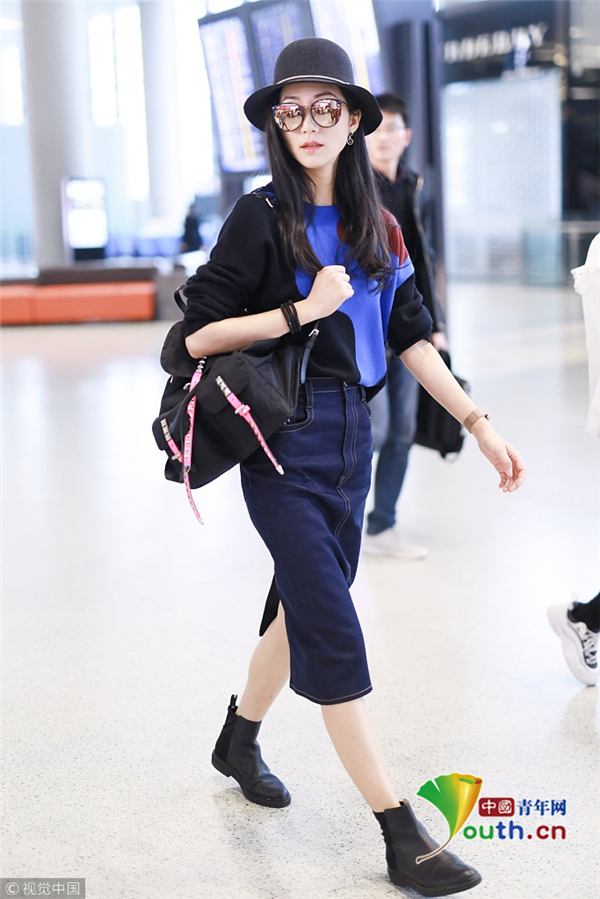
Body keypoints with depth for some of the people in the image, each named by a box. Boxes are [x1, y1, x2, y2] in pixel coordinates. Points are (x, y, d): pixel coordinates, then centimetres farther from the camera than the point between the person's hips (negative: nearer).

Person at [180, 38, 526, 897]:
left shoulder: (375, 224, 9)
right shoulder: (262, 218, -7)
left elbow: (410, 337, 10)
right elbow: (198, 334, -9)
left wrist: (479, 423, 5)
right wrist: (304, 310, -18)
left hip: (350, 437, 7)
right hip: (283, 440, -6)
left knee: (306, 604, 17)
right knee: (333, 630, -8)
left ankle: (240, 739, 42)